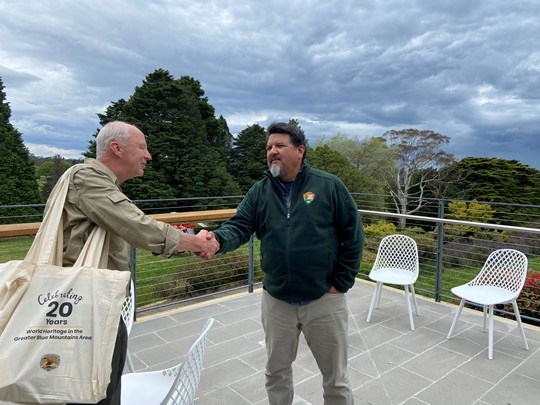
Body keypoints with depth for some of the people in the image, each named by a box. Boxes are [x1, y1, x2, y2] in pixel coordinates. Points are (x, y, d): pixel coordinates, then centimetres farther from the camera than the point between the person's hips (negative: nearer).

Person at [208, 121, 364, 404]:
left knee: (335, 377, 15)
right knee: (276, 371, 21)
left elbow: (353, 234, -5)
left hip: (324, 300, -2)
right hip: (276, 301, 3)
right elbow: (239, 227, -8)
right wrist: (218, 239, -30)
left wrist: (341, 283, -7)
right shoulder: (258, 192, 1)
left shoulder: (329, 186, -7)